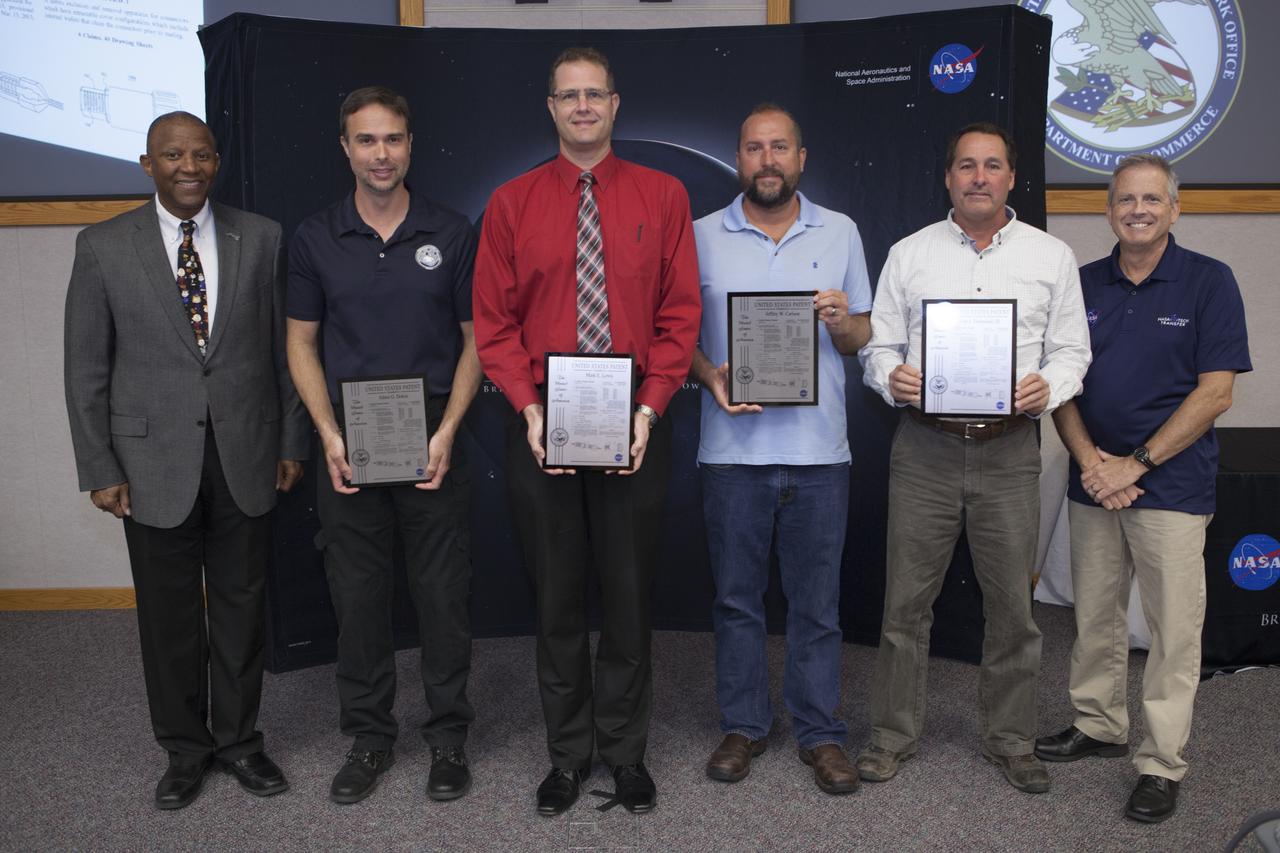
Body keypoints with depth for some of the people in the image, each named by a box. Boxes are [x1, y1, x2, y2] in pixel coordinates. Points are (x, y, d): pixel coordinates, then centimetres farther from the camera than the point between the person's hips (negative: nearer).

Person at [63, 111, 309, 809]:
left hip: (246, 457, 1)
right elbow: (86, 367, 1)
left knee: (242, 604, 11)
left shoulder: (261, 239, 3)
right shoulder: (103, 247, 0)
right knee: (169, 614, 10)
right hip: (154, 462, -1)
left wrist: (291, 442, 4)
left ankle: (239, 738, 29)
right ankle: (184, 748, 28)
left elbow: (285, 347, 6)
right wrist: (99, 468, -3)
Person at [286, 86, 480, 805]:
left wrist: (446, 433, -9)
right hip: (350, 444, 2)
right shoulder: (315, 239, 5)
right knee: (359, 596, 9)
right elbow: (303, 343, 8)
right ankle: (370, 737, 25)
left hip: (433, 441, -1)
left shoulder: (452, 233, 1)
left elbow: (475, 339, 2)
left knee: (445, 594, 4)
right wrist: (329, 434, -5)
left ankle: (448, 738, 21)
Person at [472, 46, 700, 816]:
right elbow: (494, 323, 2)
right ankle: (568, 752, 26)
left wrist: (651, 407, -12)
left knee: (629, 592, 9)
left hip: (635, 426, 0)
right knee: (558, 595, 10)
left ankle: (626, 749, 26)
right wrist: (529, 408, -12)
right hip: (543, 425, 1)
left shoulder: (663, 196, 4)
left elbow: (681, 316, 0)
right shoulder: (512, 203, 5)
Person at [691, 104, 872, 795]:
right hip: (733, 448, 0)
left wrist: (843, 324, -11)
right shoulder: (702, 236, 5)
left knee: (816, 601, 7)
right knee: (736, 596, 9)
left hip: (818, 448, 1)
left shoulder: (840, 233, 9)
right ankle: (743, 725, 25)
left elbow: (864, 339, 11)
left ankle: (820, 732, 22)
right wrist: (709, 376, -11)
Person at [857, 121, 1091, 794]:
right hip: (924, 449, 0)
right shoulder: (908, 254, 8)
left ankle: (1010, 739, 26)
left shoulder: (1052, 256, 9)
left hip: (1008, 448, 1)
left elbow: (1071, 349, 9)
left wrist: (1047, 388, -11)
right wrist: (892, 377, -13)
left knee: (1011, 601, 7)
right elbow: (877, 346, 9)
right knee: (907, 599, 5)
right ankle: (894, 734, 20)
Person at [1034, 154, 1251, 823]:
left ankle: (1162, 764, 13)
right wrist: (1087, 459, -9)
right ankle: (1099, 725, 31)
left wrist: (1135, 464, -13)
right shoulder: (1084, 284, 7)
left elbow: (1215, 394, -9)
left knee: (1174, 628, 1)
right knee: (1095, 615, 13)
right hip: (1092, 483, 4)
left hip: (1171, 485, -4)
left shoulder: (1209, 281, -3)